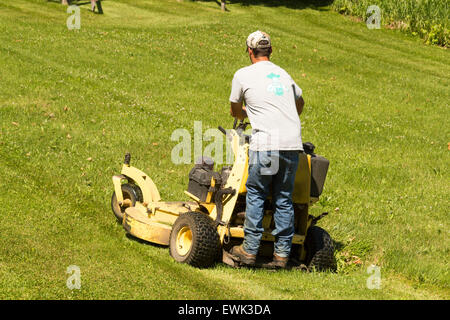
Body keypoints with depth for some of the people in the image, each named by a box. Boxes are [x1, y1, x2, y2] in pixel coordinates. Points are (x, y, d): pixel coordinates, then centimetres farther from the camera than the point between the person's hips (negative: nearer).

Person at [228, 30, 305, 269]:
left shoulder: (243, 75, 7)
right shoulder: (284, 75, 21)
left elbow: (235, 111, 22)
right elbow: (299, 103, 40)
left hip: (266, 144, -4)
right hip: (293, 143, 4)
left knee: (256, 195, 5)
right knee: (283, 198, 9)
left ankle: (249, 250, 5)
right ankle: (282, 253, 10)